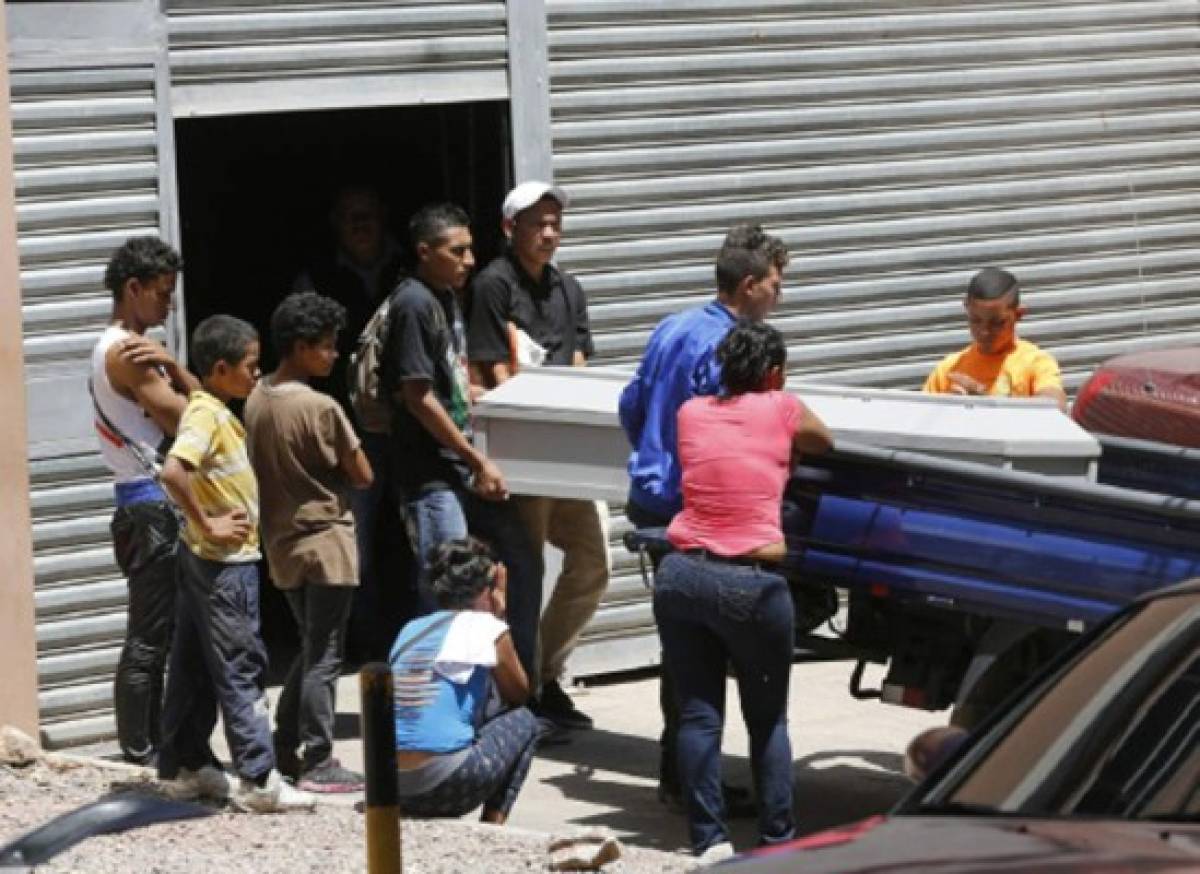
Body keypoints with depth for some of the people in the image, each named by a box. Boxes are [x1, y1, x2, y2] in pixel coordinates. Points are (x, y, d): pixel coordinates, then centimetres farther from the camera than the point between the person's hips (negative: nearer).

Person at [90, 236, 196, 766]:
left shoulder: (123, 347, 17)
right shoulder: (128, 352, -14)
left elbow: (198, 397, 9)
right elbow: (185, 420, -17)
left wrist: (170, 366, -10)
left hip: (146, 507, 10)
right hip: (152, 507, -10)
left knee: (155, 633, 14)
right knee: (148, 637, -7)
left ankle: (151, 744, 18)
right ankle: (139, 752, -4)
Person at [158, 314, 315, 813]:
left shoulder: (214, 411, 11)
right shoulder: (206, 415, -18)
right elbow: (173, 472, -33)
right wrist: (207, 524, -24)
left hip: (207, 562, 10)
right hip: (225, 564, -10)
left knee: (195, 667, 14)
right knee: (240, 669, -7)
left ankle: (186, 766, 21)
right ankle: (258, 781, -5)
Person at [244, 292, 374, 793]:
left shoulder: (257, 399, 3)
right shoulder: (320, 408, -19)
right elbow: (363, 476, -11)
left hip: (282, 541, 7)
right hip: (325, 543, -7)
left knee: (310, 652, 19)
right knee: (324, 658, -1)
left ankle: (284, 751, 20)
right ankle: (318, 765, 0)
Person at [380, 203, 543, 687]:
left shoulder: (448, 297, 13)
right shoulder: (413, 305, -15)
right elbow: (419, 398, -18)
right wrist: (479, 462, -15)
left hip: (464, 463, 9)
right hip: (431, 471, -9)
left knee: (522, 561, 12)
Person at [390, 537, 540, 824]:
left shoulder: (411, 629, 17)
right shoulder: (486, 627, 0)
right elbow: (519, 696, 17)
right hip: (442, 786, -6)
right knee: (523, 722, 19)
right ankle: (492, 825, 9)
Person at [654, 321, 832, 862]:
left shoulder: (691, 413, 9)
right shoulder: (782, 410, 1)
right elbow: (826, 444, 20)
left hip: (682, 575, 3)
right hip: (752, 584, -3)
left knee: (698, 716, 7)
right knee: (768, 720, 11)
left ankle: (709, 841, 4)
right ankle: (778, 839, 13)